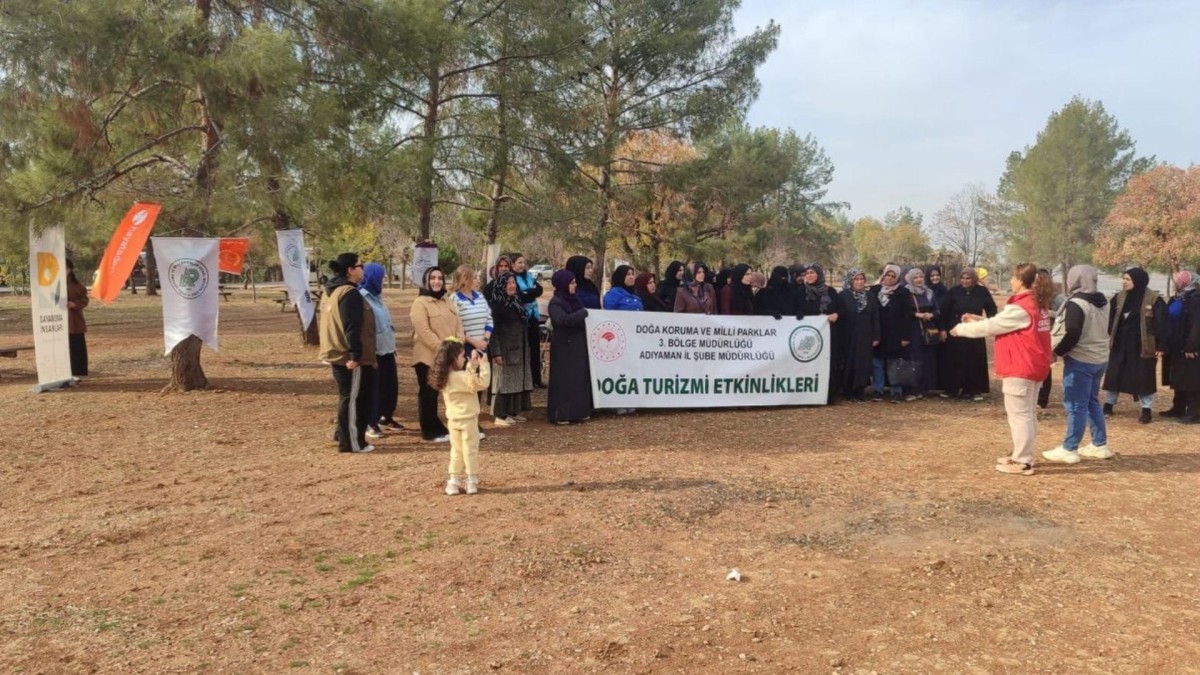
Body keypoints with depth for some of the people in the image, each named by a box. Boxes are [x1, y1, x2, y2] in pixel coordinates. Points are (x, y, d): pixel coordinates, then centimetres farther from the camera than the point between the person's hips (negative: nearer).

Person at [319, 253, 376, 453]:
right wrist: (356, 354, -25)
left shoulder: (331, 292, 14)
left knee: (347, 396, 20)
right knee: (354, 398, -2)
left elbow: (325, 324, 20)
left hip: (336, 354, 10)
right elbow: (352, 328, -25)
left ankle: (344, 434, 27)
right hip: (349, 357, -10)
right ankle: (351, 442, 4)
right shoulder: (350, 293, -18)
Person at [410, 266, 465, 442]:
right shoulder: (420, 303, -10)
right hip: (428, 357, -7)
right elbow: (424, 331, -18)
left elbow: (458, 324, 10)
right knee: (428, 394, 2)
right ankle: (432, 431, 11)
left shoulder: (447, 301, 15)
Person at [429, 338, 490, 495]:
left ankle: (453, 481, 14)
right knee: (470, 450, 5)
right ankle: (472, 482, 12)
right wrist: (483, 364, -19)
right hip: (467, 419, -8)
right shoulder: (460, 377, -22)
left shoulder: (447, 377, 4)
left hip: (453, 419, 8)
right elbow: (482, 383, -26)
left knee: (456, 450, 15)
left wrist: (472, 365, 9)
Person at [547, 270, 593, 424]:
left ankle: (577, 411, 18)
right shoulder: (555, 303, -11)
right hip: (564, 346, -8)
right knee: (564, 379, -5)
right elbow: (563, 319, -28)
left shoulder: (574, 299, 12)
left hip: (577, 345, 8)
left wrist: (583, 313, 2)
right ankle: (561, 414, 0)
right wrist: (583, 313, -18)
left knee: (579, 378, 10)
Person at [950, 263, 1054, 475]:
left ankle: (1023, 462, 0)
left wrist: (962, 328, 1)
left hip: (1020, 369, -10)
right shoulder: (1037, 305, 11)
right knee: (1027, 414, 16)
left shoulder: (1019, 308, -20)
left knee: (1019, 414, -4)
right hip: (1032, 367, 10)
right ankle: (1022, 455, 26)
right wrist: (978, 320, 13)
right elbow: (1000, 323, 16)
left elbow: (991, 327, -12)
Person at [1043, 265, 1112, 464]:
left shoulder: (1075, 304, -18)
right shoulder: (1101, 303, 12)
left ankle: (1069, 450, -2)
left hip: (1080, 360, -9)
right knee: (1092, 402, 18)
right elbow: (1106, 330, 20)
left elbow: (1071, 335, -23)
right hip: (1100, 359, 9)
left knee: (1076, 405, -6)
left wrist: (1057, 351, -9)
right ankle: (1100, 445, 23)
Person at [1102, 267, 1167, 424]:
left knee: (1143, 378, 3)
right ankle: (1108, 405, 22)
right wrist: (1107, 338, 5)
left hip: (1143, 346, -4)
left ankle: (1146, 410, 14)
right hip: (1120, 344, 5)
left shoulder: (1154, 299, -11)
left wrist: (1160, 345, -13)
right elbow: (1110, 320, 9)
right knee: (1113, 374, 9)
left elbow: (1161, 324, -11)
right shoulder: (1119, 298, 4)